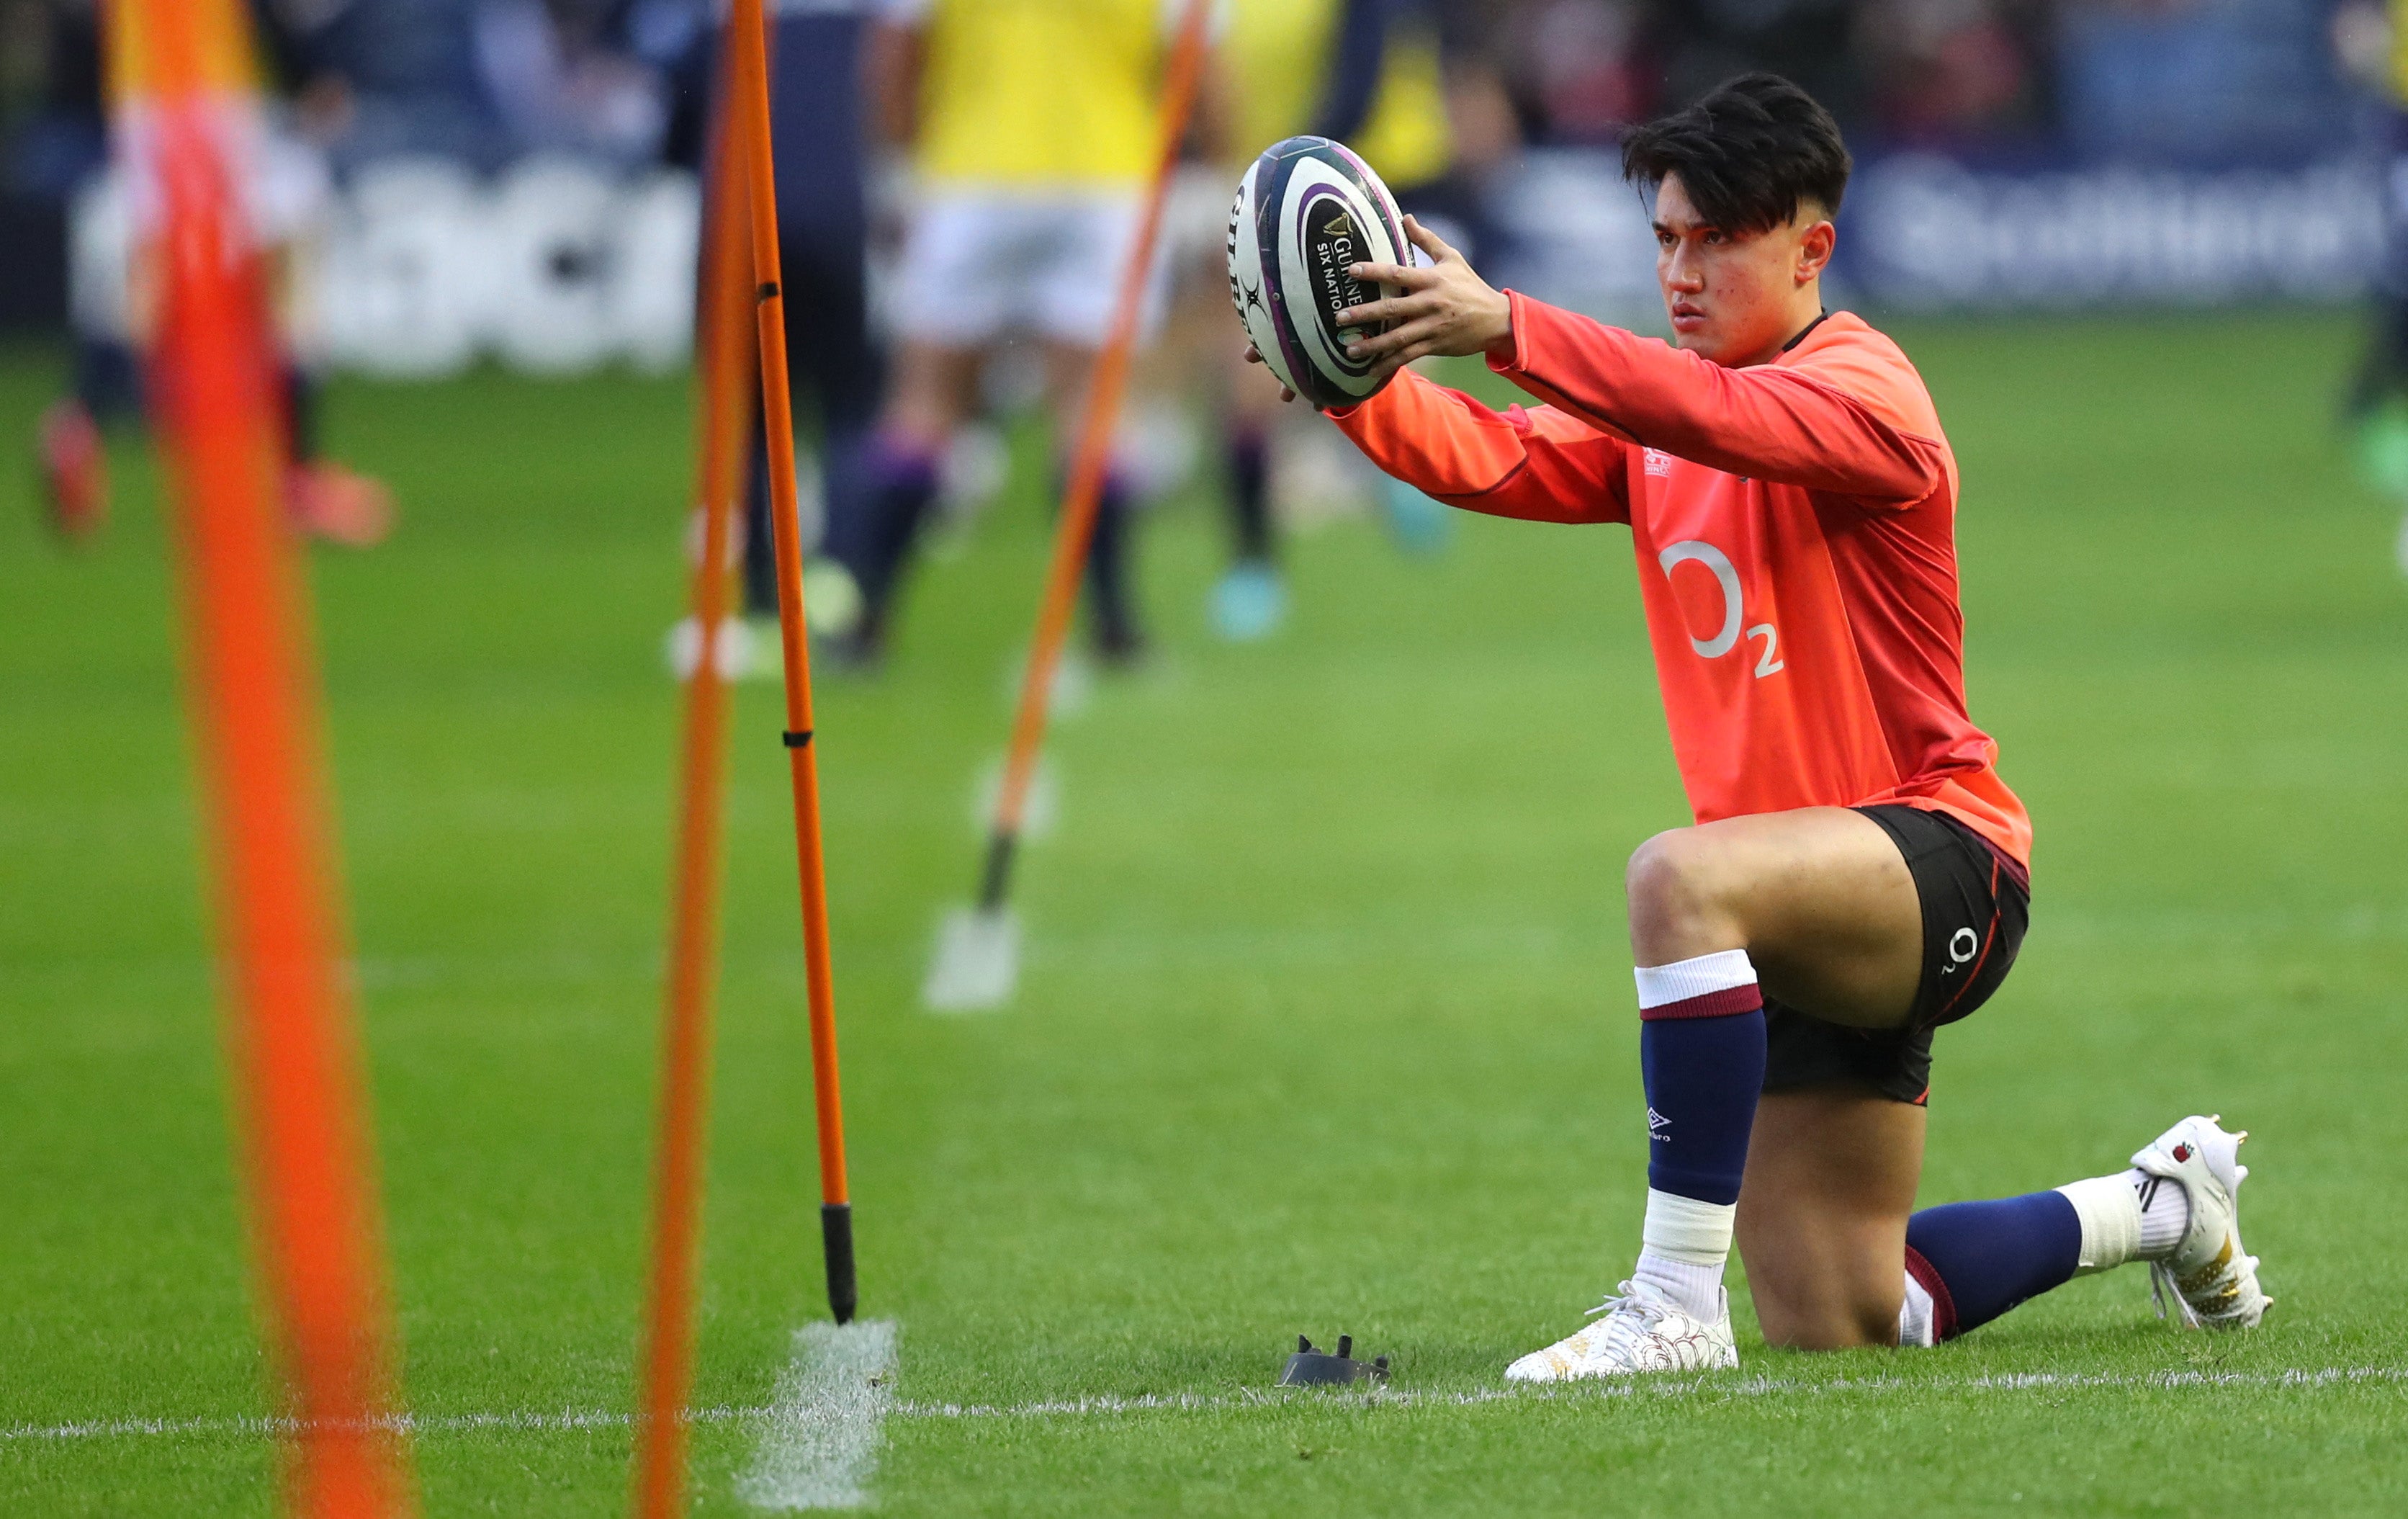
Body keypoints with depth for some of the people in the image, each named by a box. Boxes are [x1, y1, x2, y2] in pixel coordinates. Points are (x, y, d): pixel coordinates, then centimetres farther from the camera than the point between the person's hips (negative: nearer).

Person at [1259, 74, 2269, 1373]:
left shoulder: (1862, 390, -13)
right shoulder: (1660, 405, 11)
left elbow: (1731, 418, -35)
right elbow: (1497, 462, -5)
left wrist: (1507, 328, -46)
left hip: (1943, 862, -9)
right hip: (1816, 922, 9)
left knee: (1681, 878, -39)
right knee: (1829, 1325, 10)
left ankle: (1676, 1302, -34)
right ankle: (2162, 1206, 34)